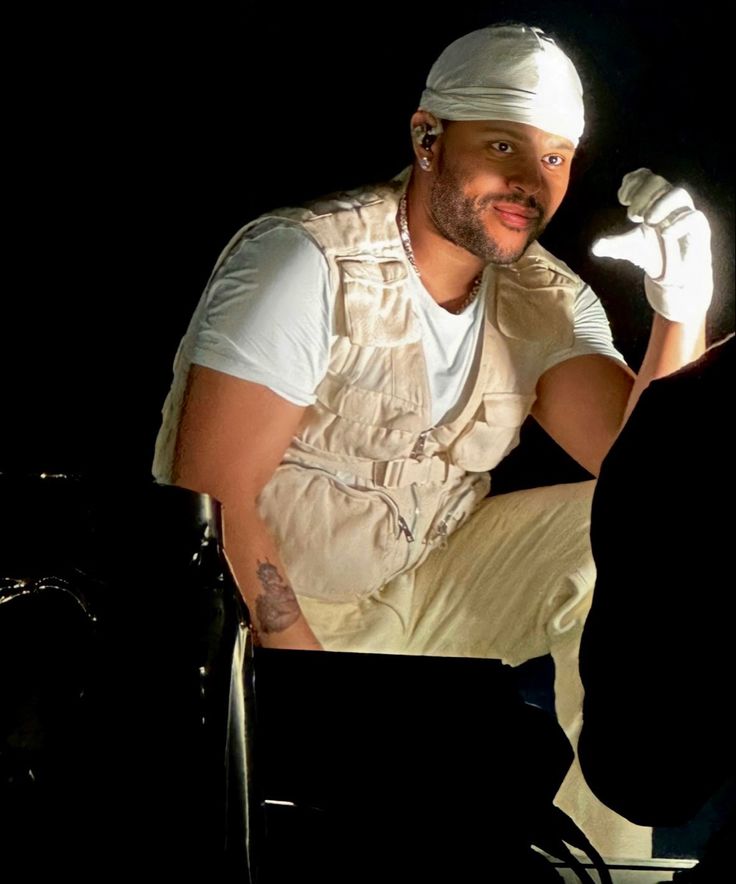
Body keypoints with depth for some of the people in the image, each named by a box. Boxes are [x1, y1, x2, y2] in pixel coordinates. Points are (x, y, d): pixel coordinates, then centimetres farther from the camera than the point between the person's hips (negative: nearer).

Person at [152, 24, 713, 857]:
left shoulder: (547, 300, -1)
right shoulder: (310, 263, -20)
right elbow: (213, 502, -23)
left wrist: (680, 312, -27)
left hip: (421, 585, 7)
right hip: (268, 608, -6)